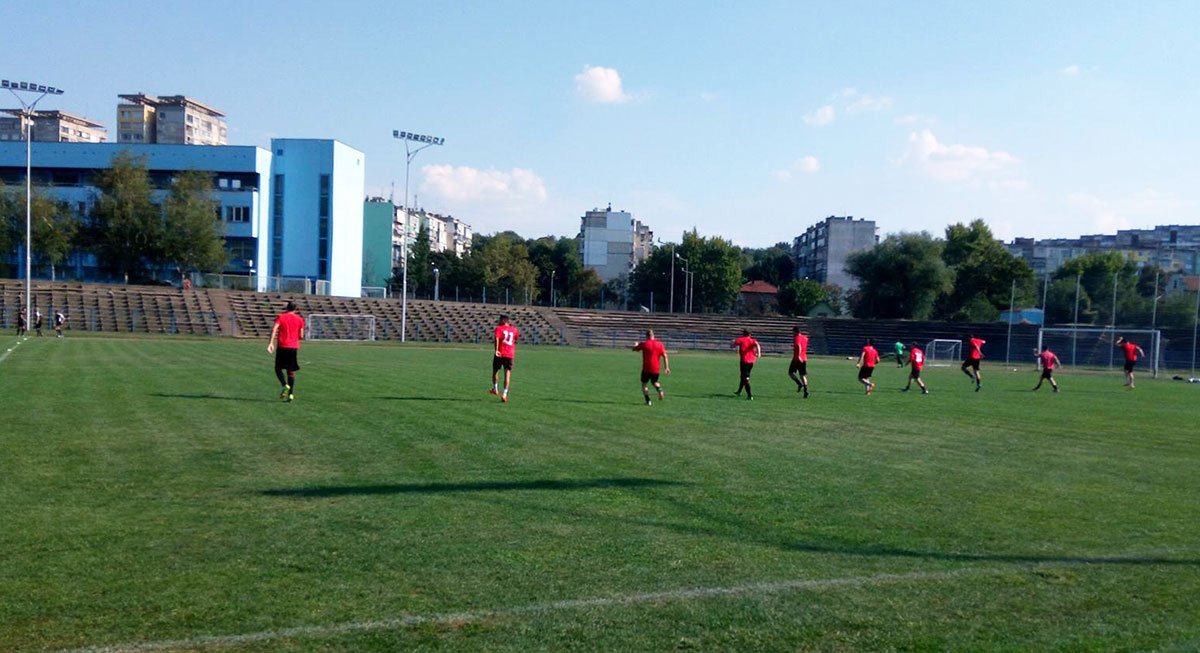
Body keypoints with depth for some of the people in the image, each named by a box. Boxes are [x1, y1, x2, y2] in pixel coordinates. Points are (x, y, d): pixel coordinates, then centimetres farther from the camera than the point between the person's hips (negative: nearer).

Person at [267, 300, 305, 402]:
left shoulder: (281, 317, 4)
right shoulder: (299, 319, 7)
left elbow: (274, 329, -12)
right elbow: (301, 336, 6)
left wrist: (271, 343, -17)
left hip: (282, 346, -2)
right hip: (294, 347, 2)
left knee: (278, 368, 9)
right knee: (291, 372, 7)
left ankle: (285, 385, -17)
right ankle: (291, 394, -2)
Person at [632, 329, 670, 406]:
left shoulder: (644, 344, -5)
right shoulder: (660, 344, 2)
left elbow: (634, 349, 9)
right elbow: (665, 356, -1)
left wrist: (636, 344, 31)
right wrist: (666, 367, 4)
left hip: (646, 368, -3)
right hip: (656, 369, 3)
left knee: (644, 383, 11)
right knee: (654, 382, 25)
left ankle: (648, 401, 1)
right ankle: (660, 390, -6)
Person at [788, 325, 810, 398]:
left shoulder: (797, 338, -10)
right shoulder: (805, 337, 11)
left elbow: (799, 346, -26)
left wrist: (798, 356, -32)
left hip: (797, 358, -7)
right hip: (804, 358, 7)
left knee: (791, 372, 7)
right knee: (803, 375, 7)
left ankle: (800, 384, -12)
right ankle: (806, 390, -4)